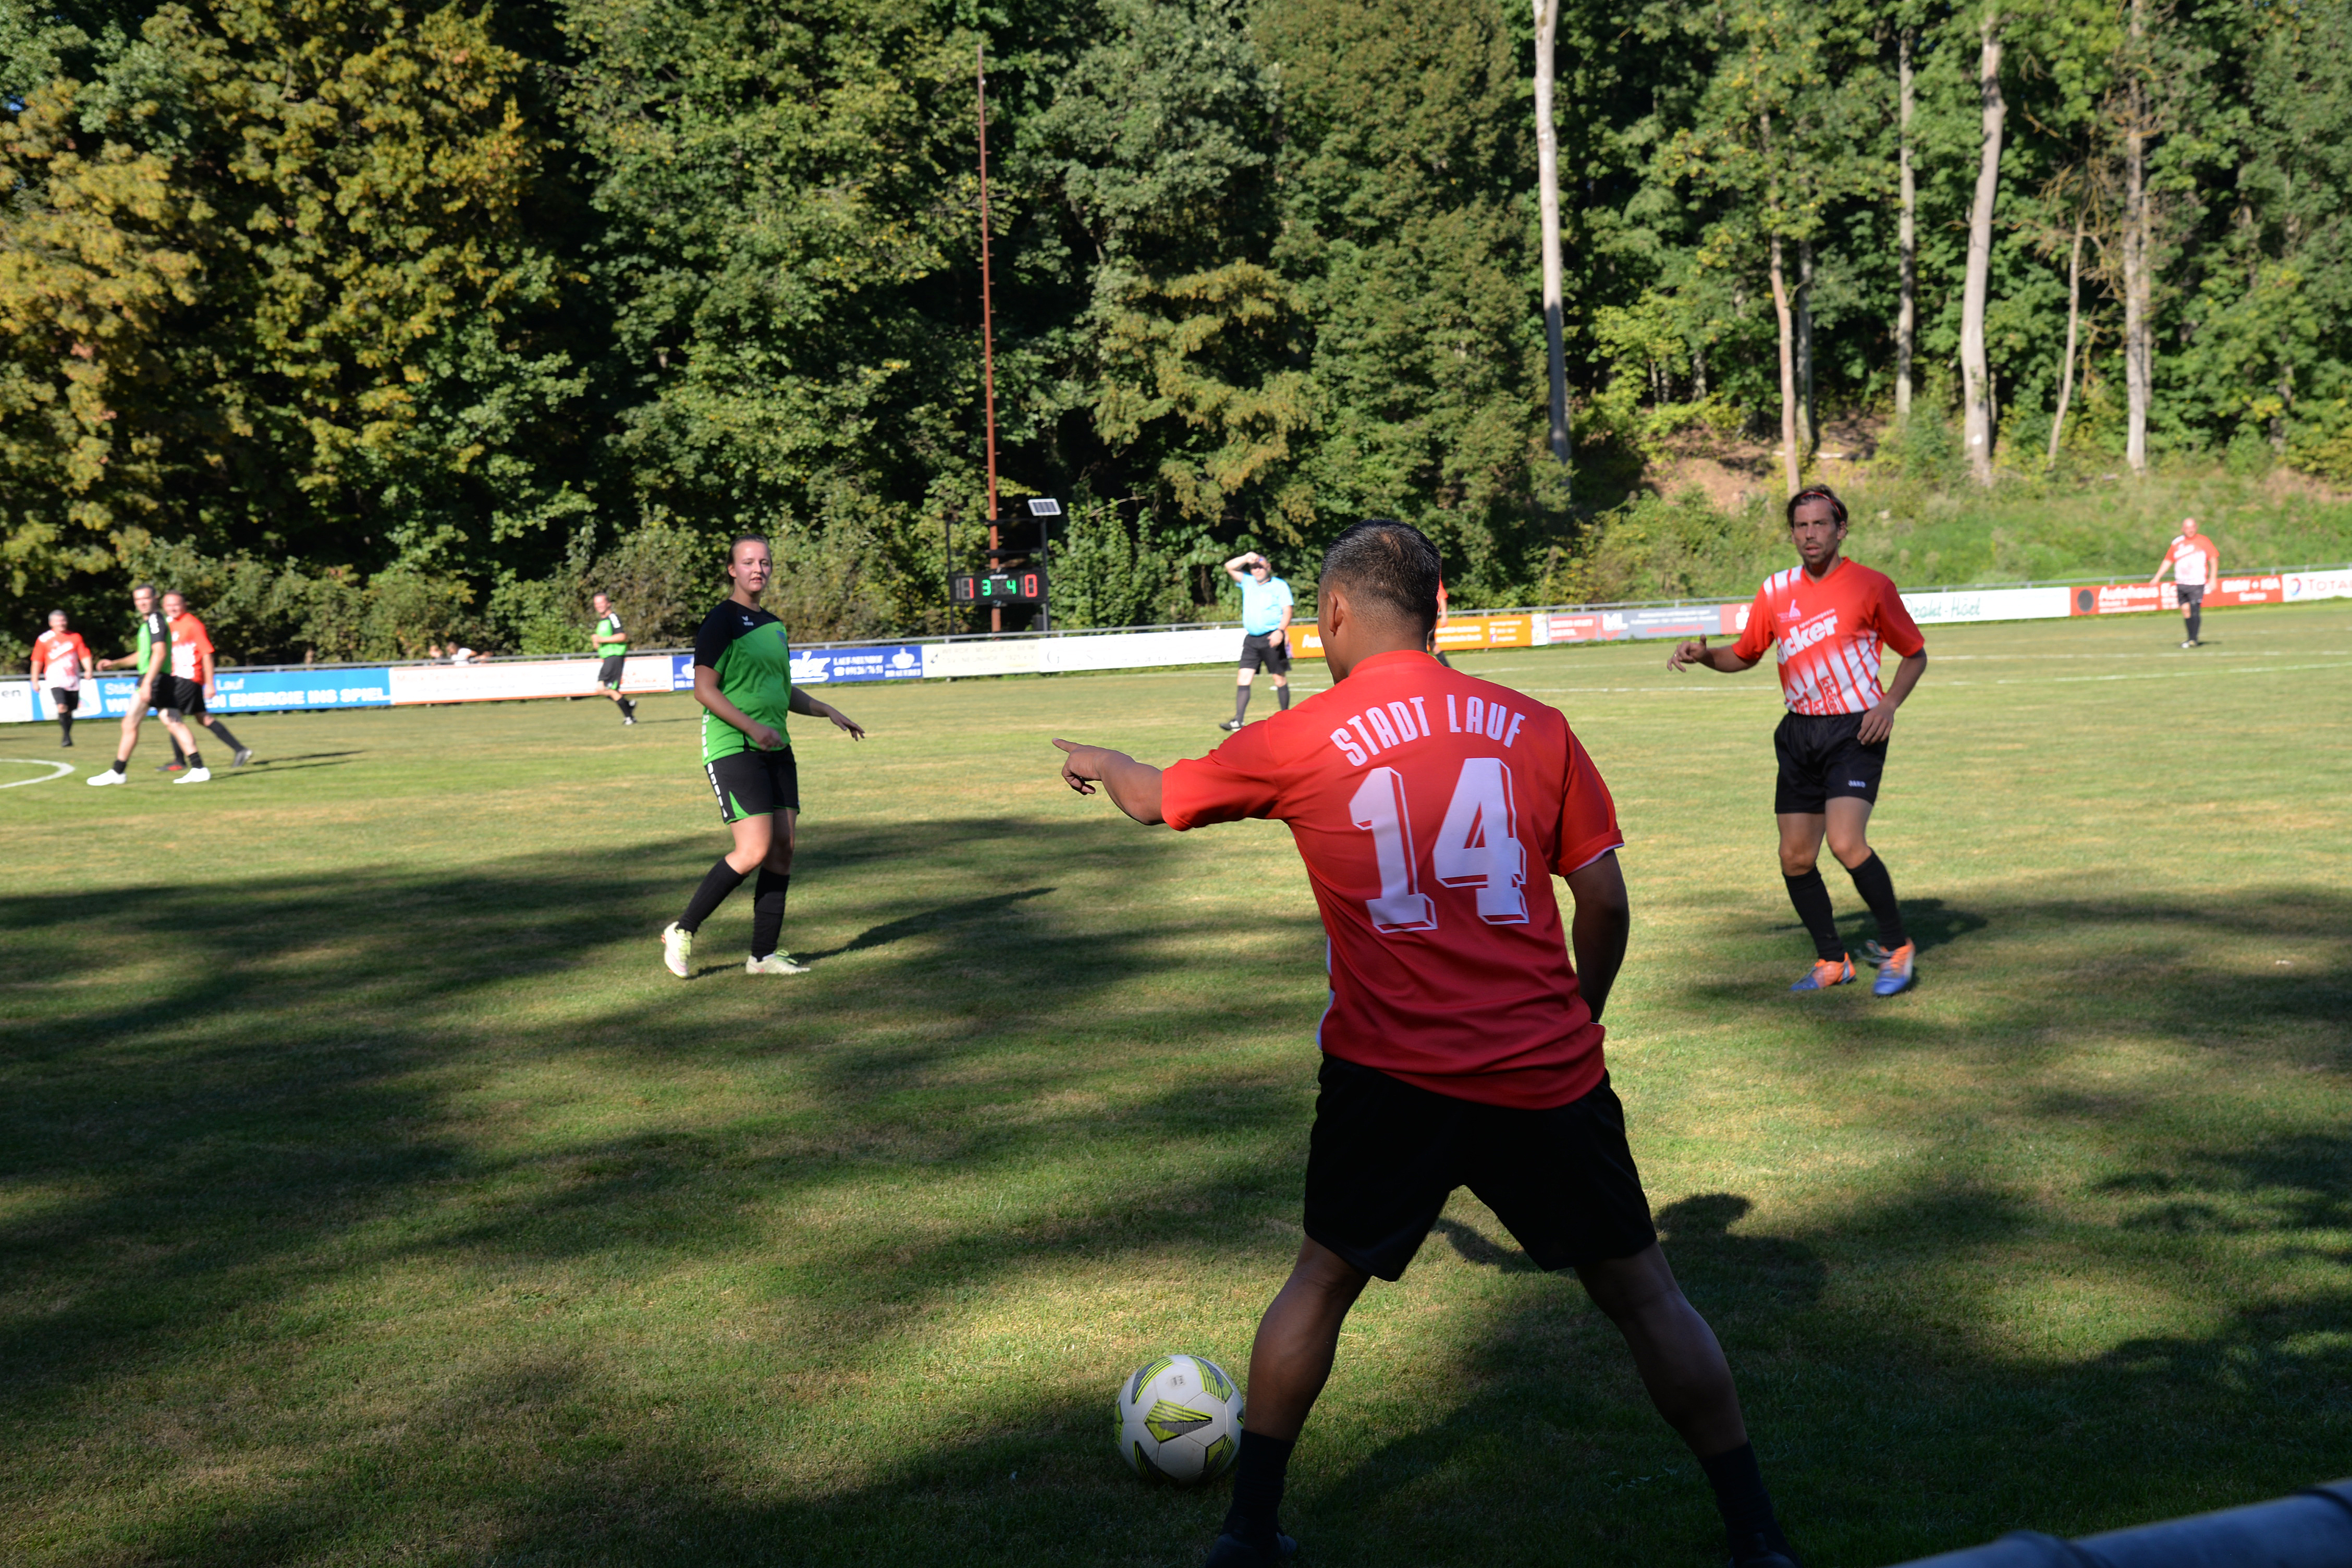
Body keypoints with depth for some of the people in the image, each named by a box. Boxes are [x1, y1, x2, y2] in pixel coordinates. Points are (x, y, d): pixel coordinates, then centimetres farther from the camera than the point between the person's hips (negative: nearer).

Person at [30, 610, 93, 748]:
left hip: (73, 681, 3)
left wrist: (89, 669, -13)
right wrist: (35, 681, 5)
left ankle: (67, 736, 22)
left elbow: (84, 656, 5)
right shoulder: (44, 639, 3)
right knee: (62, 707, -21)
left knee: (69, 711, 7)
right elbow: (37, 661, 7)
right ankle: (66, 736, -15)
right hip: (56, 680, -3)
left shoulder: (75, 637, 7)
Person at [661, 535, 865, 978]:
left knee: (783, 847, 1)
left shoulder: (773, 625, 17)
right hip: (731, 748, -8)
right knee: (754, 850, -15)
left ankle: (763, 955, 9)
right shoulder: (721, 621, -7)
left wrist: (828, 711, 19)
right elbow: (704, 689, -14)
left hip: (775, 749, 8)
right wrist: (752, 727, -21)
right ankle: (682, 932, -1)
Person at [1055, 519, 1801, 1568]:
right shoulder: (1535, 728, 2)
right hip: (1548, 1072, 1)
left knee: (1323, 1281, 20)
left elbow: (1157, 802, 16)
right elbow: (1604, 899, 2)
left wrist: (1100, 763, 39)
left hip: (1390, 1077, 0)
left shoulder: (1298, 743, 0)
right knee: (1642, 1293, 13)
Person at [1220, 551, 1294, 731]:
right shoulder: (1248, 582, 15)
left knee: (1280, 679, 3)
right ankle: (1238, 721, -9)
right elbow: (1230, 567, 14)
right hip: (1251, 638, 4)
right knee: (1244, 679, -5)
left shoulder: (1280, 586, 2)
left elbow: (1287, 611, -5)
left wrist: (1280, 631, -20)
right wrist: (1247, 558, 0)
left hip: (1272, 638, -4)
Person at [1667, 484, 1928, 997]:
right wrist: (1704, 655, -2)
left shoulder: (1871, 585, -4)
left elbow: (1914, 654, 6)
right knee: (1796, 859, 3)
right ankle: (1832, 962, 21)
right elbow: (1745, 654, 19)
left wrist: (1890, 703, -11)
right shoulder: (1776, 590, 6)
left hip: (1855, 730, -5)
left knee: (1847, 843, -21)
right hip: (1800, 733, 5)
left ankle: (1896, 945, -1)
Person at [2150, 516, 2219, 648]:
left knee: (2195, 610, -12)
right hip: (2181, 583, 4)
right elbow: (2168, 561, 17)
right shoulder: (2177, 543, 10)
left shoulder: (2203, 541, 1)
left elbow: (2214, 559, 1)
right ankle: (2190, 638, 14)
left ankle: (2194, 640, -8)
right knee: (2185, 609, 4)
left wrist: (2213, 578, -8)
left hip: (2197, 583, -4)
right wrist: (2157, 578, 11)